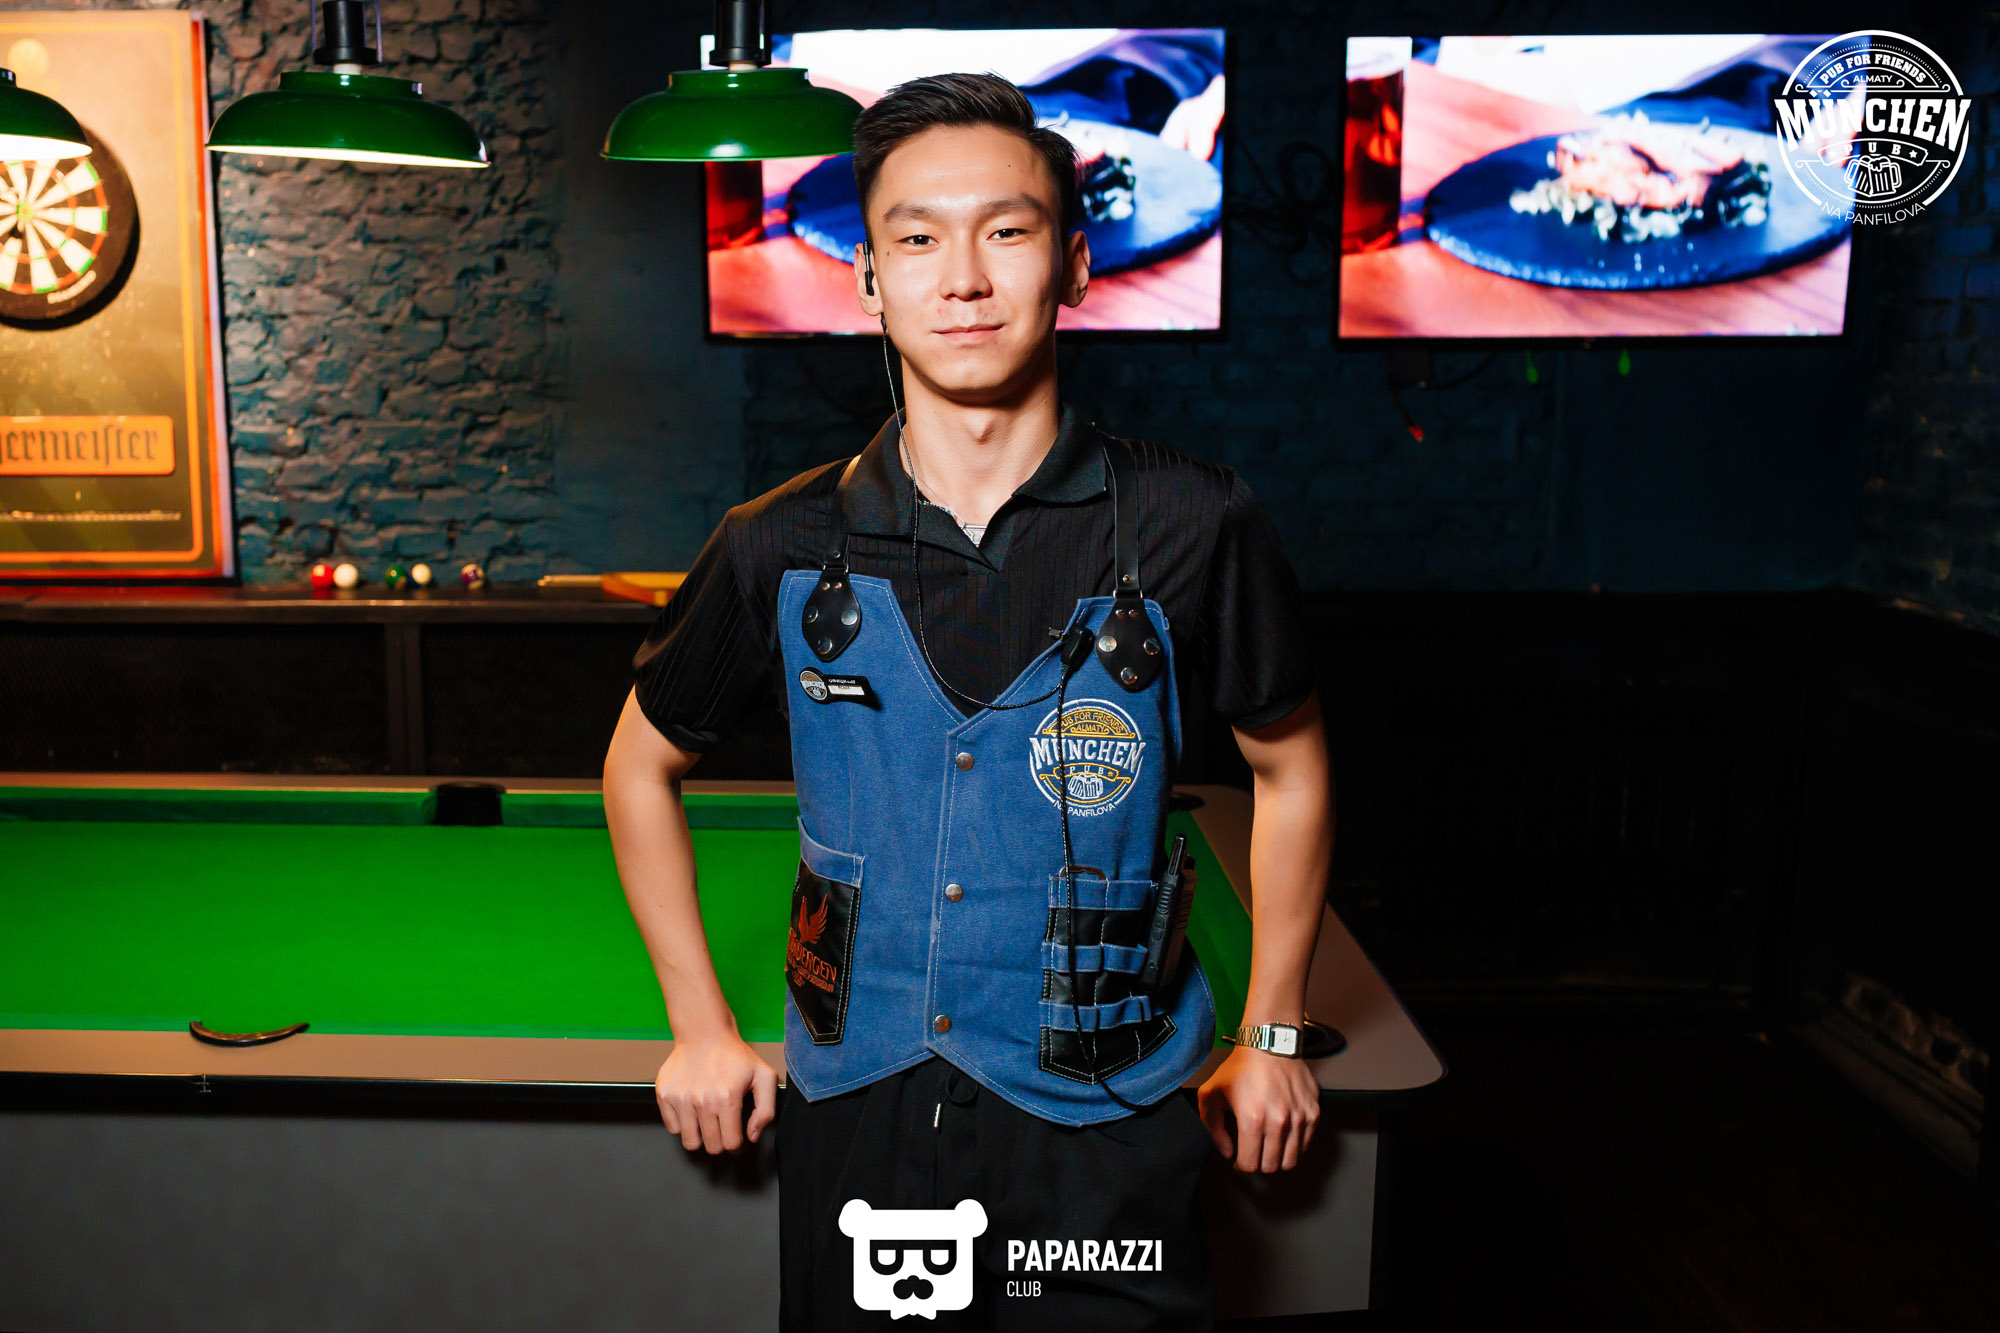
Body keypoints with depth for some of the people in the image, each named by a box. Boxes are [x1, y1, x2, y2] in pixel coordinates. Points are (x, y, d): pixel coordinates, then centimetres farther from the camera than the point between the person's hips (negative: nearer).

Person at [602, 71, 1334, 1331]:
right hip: (850, 1119, 2)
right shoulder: (784, 550, -6)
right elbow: (643, 766, 9)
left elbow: (1291, 768, 5)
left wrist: (1271, 1038, 6)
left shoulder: (1194, 527, -10)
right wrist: (702, 1026, 6)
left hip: (1105, 1132, -1)